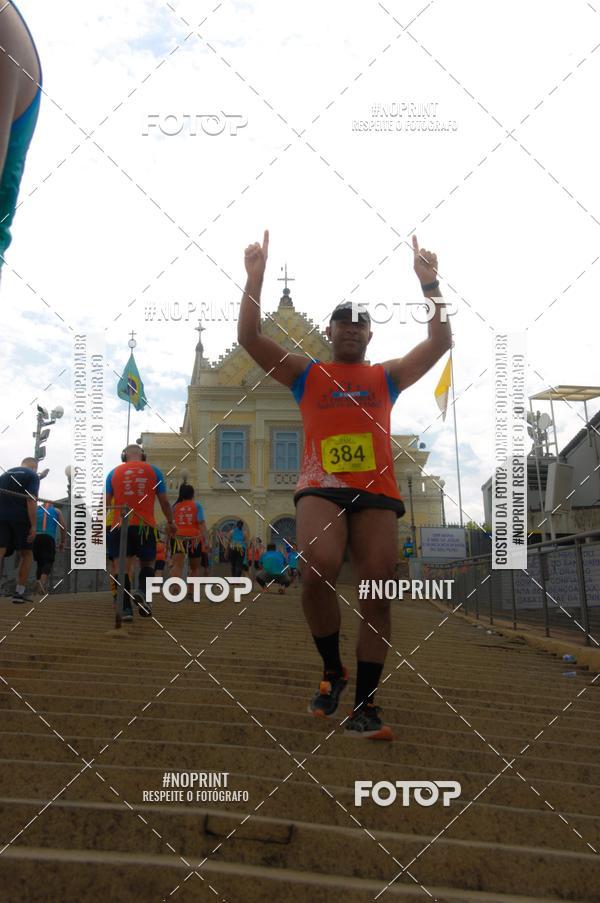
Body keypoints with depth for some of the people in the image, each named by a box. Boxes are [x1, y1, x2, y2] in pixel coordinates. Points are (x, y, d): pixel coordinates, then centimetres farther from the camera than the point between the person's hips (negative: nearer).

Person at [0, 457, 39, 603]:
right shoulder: (32, 475, 2)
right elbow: (31, 500, -11)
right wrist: (33, 526, -15)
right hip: (21, 518, -4)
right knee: (26, 554, 11)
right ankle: (19, 592, 8)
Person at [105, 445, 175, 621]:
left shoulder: (114, 472, 8)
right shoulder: (153, 471, 7)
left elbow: (106, 502, 6)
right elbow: (164, 501, 8)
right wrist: (170, 522, 21)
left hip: (120, 525, 0)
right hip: (145, 525, 0)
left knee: (122, 566, 3)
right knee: (147, 563, 16)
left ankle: (125, 608, -5)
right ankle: (142, 591, -10)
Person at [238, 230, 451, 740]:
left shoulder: (387, 377, 21)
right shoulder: (305, 374, 17)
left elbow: (440, 342, 11)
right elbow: (250, 338, 8)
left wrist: (430, 283, 1)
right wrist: (256, 276, 1)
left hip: (377, 490, 2)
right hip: (321, 486, -2)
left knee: (377, 593, -5)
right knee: (318, 570, -27)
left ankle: (365, 705, 5)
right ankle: (332, 670, 0)